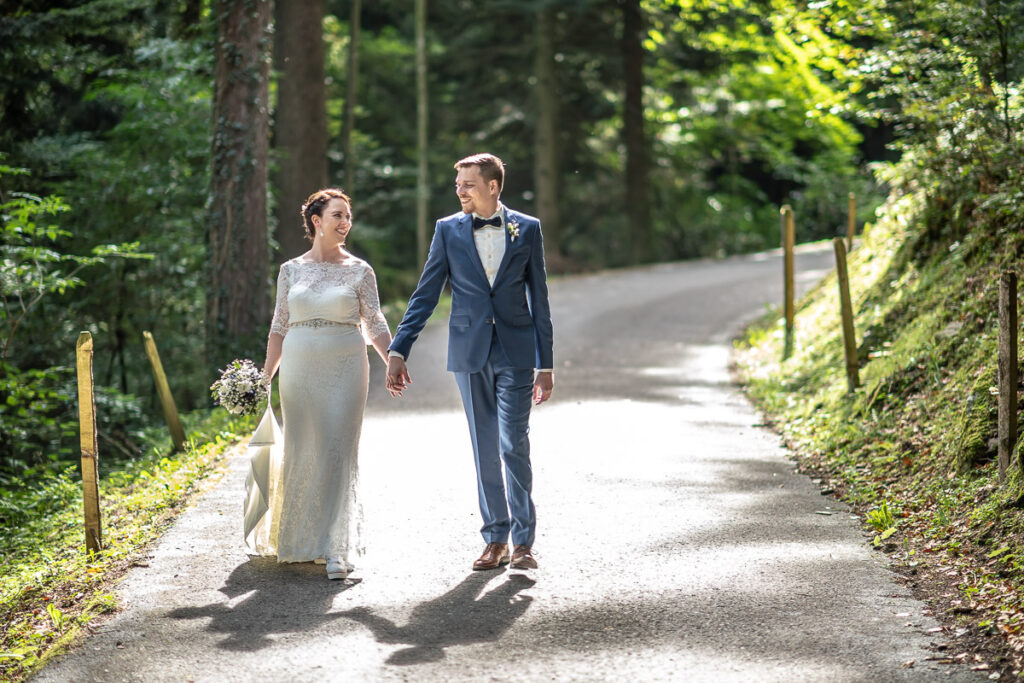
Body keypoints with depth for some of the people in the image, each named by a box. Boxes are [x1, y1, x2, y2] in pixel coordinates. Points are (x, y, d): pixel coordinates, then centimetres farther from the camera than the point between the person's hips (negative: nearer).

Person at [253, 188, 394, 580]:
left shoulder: (359, 271, 3)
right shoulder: (291, 270, 7)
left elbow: (375, 324, 3)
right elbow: (280, 327, 11)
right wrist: (264, 377, 7)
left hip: (345, 370, -2)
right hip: (299, 369, 2)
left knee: (338, 454, -8)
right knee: (300, 453, 6)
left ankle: (335, 549, -7)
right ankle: (294, 538, 25)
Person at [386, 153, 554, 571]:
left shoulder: (527, 229, 3)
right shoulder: (448, 230, 4)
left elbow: (539, 298, 6)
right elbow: (425, 294, 4)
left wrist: (545, 363, 4)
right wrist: (397, 351, -3)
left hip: (515, 352, -1)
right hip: (470, 352, 2)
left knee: (514, 443, -8)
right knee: (484, 449, 6)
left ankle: (523, 540, 1)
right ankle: (495, 539, 15)